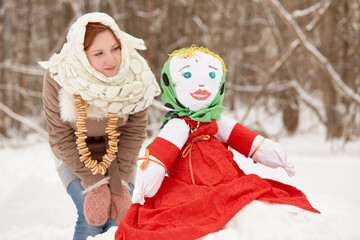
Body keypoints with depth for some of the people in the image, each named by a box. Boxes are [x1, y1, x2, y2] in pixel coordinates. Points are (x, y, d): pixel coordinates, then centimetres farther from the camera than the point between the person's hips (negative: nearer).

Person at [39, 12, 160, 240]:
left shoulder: (137, 75, -22)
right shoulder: (58, 78, -27)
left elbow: (135, 131, -12)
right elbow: (61, 138, -19)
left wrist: (119, 181, -18)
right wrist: (93, 182, -23)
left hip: (118, 158, 2)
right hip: (75, 159, -1)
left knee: (120, 214, -16)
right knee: (92, 217, -20)